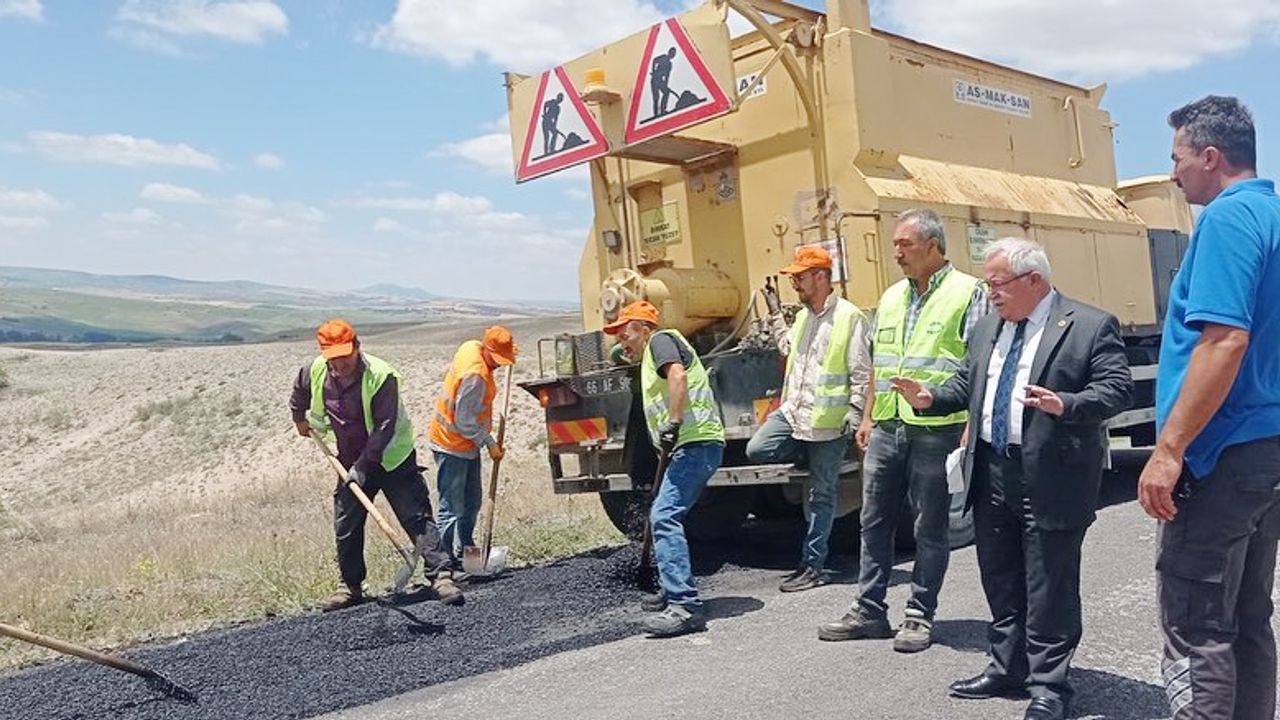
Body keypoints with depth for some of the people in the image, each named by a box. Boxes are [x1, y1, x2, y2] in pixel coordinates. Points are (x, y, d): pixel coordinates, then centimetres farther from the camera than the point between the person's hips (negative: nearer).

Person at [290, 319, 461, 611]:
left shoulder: (381, 376, -25)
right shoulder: (315, 372, -7)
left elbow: (385, 426, -25)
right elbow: (300, 390, 19)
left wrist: (364, 464, -28)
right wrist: (300, 418, 31)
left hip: (393, 460, -5)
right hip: (352, 464, 5)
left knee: (417, 517, -10)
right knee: (345, 527, 9)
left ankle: (440, 575, -10)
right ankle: (350, 586, 24)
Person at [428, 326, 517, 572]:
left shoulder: (472, 347, -1)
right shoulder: (475, 376, -28)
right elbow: (465, 421, -25)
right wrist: (490, 443, -15)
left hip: (468, 444, 10)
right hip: (452, 445, -10)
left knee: (472, 501, 18)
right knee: (452, 510, -7)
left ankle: (464, 553, 29)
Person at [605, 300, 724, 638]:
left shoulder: (661, 340, -1)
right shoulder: (651, 358, 29)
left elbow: (677, 375, -21)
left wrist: (672, 424, -24)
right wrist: (667, 447, 20)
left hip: (695, 443, -11)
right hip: (693, 446, 11)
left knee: (664, 517, -21)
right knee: (663, 516, 23)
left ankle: (685, 607, -28)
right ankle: (674, 589, 35)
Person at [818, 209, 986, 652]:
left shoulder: (967, 293, -4)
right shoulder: (891, 298, 15)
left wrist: (970, 428, -15)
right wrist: (867, 418, 16)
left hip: (937, 430, -6)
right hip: (887, 428, 7)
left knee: (931, 528, 5)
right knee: (874, 522, 10)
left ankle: (920, 616, 16)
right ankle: (869, 611, 21)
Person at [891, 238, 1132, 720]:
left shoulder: (1091, 326, -7)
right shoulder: (987, 328, 13)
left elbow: (1118, 389, -13)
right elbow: (967, 384, 19)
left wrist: (1065, 405, -29)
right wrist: (930, 398, 1)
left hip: (1051, 478, -7)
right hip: (991, 473, 7)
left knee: (1049, 585, 2)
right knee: (1000, 580, 16)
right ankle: (1008, 670, 31)